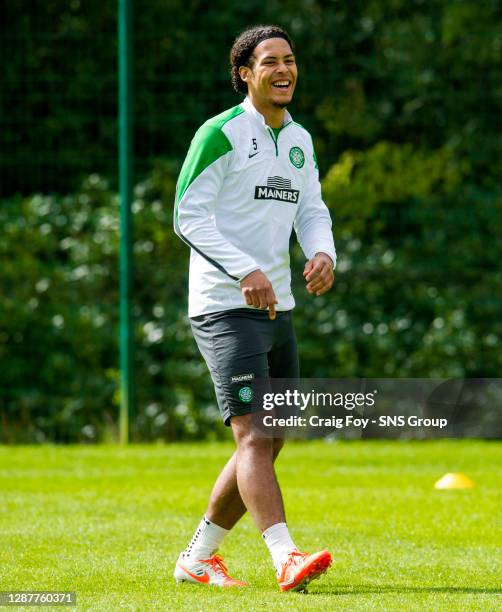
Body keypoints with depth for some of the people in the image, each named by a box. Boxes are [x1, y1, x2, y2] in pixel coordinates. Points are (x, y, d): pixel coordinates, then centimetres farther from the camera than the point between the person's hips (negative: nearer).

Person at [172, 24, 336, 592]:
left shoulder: (300, 140, 15)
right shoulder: (220, 133, -9)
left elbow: (311, 210, 14)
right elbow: (187, 215, -13)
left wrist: (323, 252, -10)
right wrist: (245, 271, -23)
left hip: (277, 309, 8)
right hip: (225, 309, -8)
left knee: (264, 448, 11)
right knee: (254, 436, -18)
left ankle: (197, 558, 23)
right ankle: (287, 561, -29)